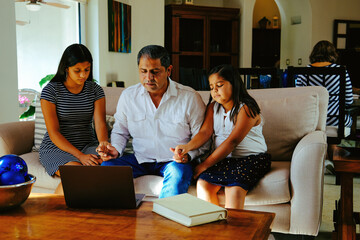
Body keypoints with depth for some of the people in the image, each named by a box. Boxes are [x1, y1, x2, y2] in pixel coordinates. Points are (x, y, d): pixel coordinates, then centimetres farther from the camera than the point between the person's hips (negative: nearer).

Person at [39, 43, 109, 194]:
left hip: (88, 145, 4)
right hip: (56, 147, -3)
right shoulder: (50, 91, -6)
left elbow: (100, 122, -6)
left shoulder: (95, 90, 5)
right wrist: (80, 156, -23)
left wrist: (103, 142, -29)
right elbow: (54, 132, -11)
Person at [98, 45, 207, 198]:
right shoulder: (128, 96, 1)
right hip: (140, 160, 3)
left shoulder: (190, 97, -7)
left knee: (178, 173, -36)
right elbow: (120, 132, 14)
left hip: (173, 162, -3)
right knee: (107, 166, -21)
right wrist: (116, 149, -7)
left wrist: (188, 154, -18)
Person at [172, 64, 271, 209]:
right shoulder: (213, 107, 16)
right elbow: (205, 132, 1)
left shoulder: (247, 108, -6)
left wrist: (205, 165, -20)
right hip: (222, 159, 5)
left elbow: (232, 141, -15)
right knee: (203, 184, -24)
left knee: (234, 187, -34)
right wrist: (187, 147, -22)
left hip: (251, 159, -5)